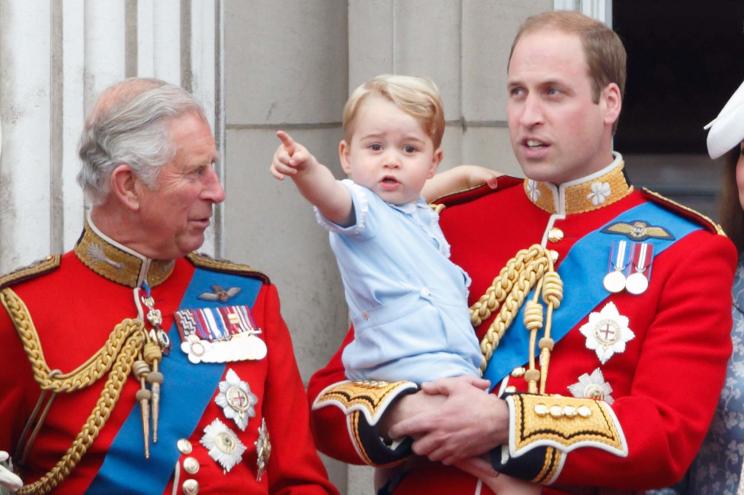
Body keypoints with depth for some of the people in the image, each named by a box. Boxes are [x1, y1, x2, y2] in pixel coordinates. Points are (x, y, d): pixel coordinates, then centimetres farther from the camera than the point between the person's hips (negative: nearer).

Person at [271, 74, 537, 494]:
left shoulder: (421, 215, 19)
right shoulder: (359, 205, -7)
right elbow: (331, 196, -31)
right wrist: (307, 170, -51)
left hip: (453, 360, 9)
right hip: (411, 362, -9)